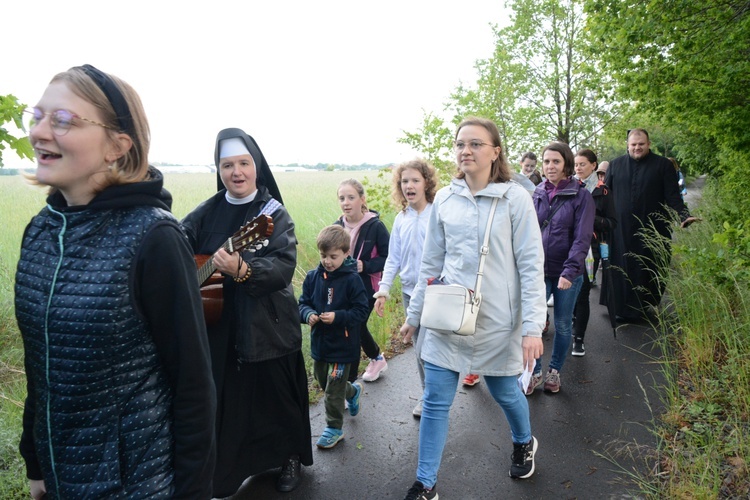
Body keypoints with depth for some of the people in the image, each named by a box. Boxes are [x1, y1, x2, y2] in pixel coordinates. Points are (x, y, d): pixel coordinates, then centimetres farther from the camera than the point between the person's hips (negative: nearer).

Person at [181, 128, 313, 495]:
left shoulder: (274, 214, -8)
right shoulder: (206, 213, 3)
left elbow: (284, 266, -22)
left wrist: (242, 270, -40)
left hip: (268, 330, -3)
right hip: (220, 328, 3)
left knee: (277, 400, 9)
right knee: (225, 403, 11)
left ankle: (290, 458, 35)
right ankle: (226, 469, 36)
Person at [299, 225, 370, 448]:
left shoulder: (351, 279, -16)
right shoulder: (313, 277, -2)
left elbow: (362, 311, -15)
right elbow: (303, 303, 4)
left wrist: (337, 317, -27)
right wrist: (308, 315, -17)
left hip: (342, 344, -6)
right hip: (319, 341, 6)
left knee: (333, 390, 4)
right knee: (323, 381, 24)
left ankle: (334, 428, 25)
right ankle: (352, 392, 52)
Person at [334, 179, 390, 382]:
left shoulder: (375, 226, -15)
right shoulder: (337, 226, 0)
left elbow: (388, 258, -11)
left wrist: (365, 265, -25)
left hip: (366, 289, -5)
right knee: (357, 328, 19)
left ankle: (348, 381, 10)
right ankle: (377, 359, 46)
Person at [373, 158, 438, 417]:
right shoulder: (401, 219, 6)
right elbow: (393, 258, 9)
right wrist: (384, 289, 4)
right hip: (409, 292, 5)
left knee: (424, 350, -8)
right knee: (419, 348, 15)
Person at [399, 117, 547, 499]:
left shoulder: (515, 198, -8)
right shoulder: (444, 199, 2)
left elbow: (531, 265, -9)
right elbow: (431, 264, 9)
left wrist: (533, 326, -13)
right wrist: (414, 315, 12)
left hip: (497, 321, -2)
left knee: (505, 392, 17)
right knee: (435, 401, 6)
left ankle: (524, 443, 50)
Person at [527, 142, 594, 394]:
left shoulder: (581, 195, -6)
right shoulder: (537, 194, 5)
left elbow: (582, 238, -12)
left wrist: (569, 271, -21)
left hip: (568, 273, -2)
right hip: (538, 271, 2)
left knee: (562, 325, 11)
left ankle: (555, 371, 30)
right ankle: (534, 372, 18)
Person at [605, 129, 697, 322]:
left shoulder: (663, 165, 3)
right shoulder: (616, 165, 9)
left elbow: (673, 196, -2)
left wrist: (683, 216, -16)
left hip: (653, 231, -1)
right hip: (622, 231, 1)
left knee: (651, 270, 5)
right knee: (623, 269, 0)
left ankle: (648, 305, 23)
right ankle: (625, 309, 9)